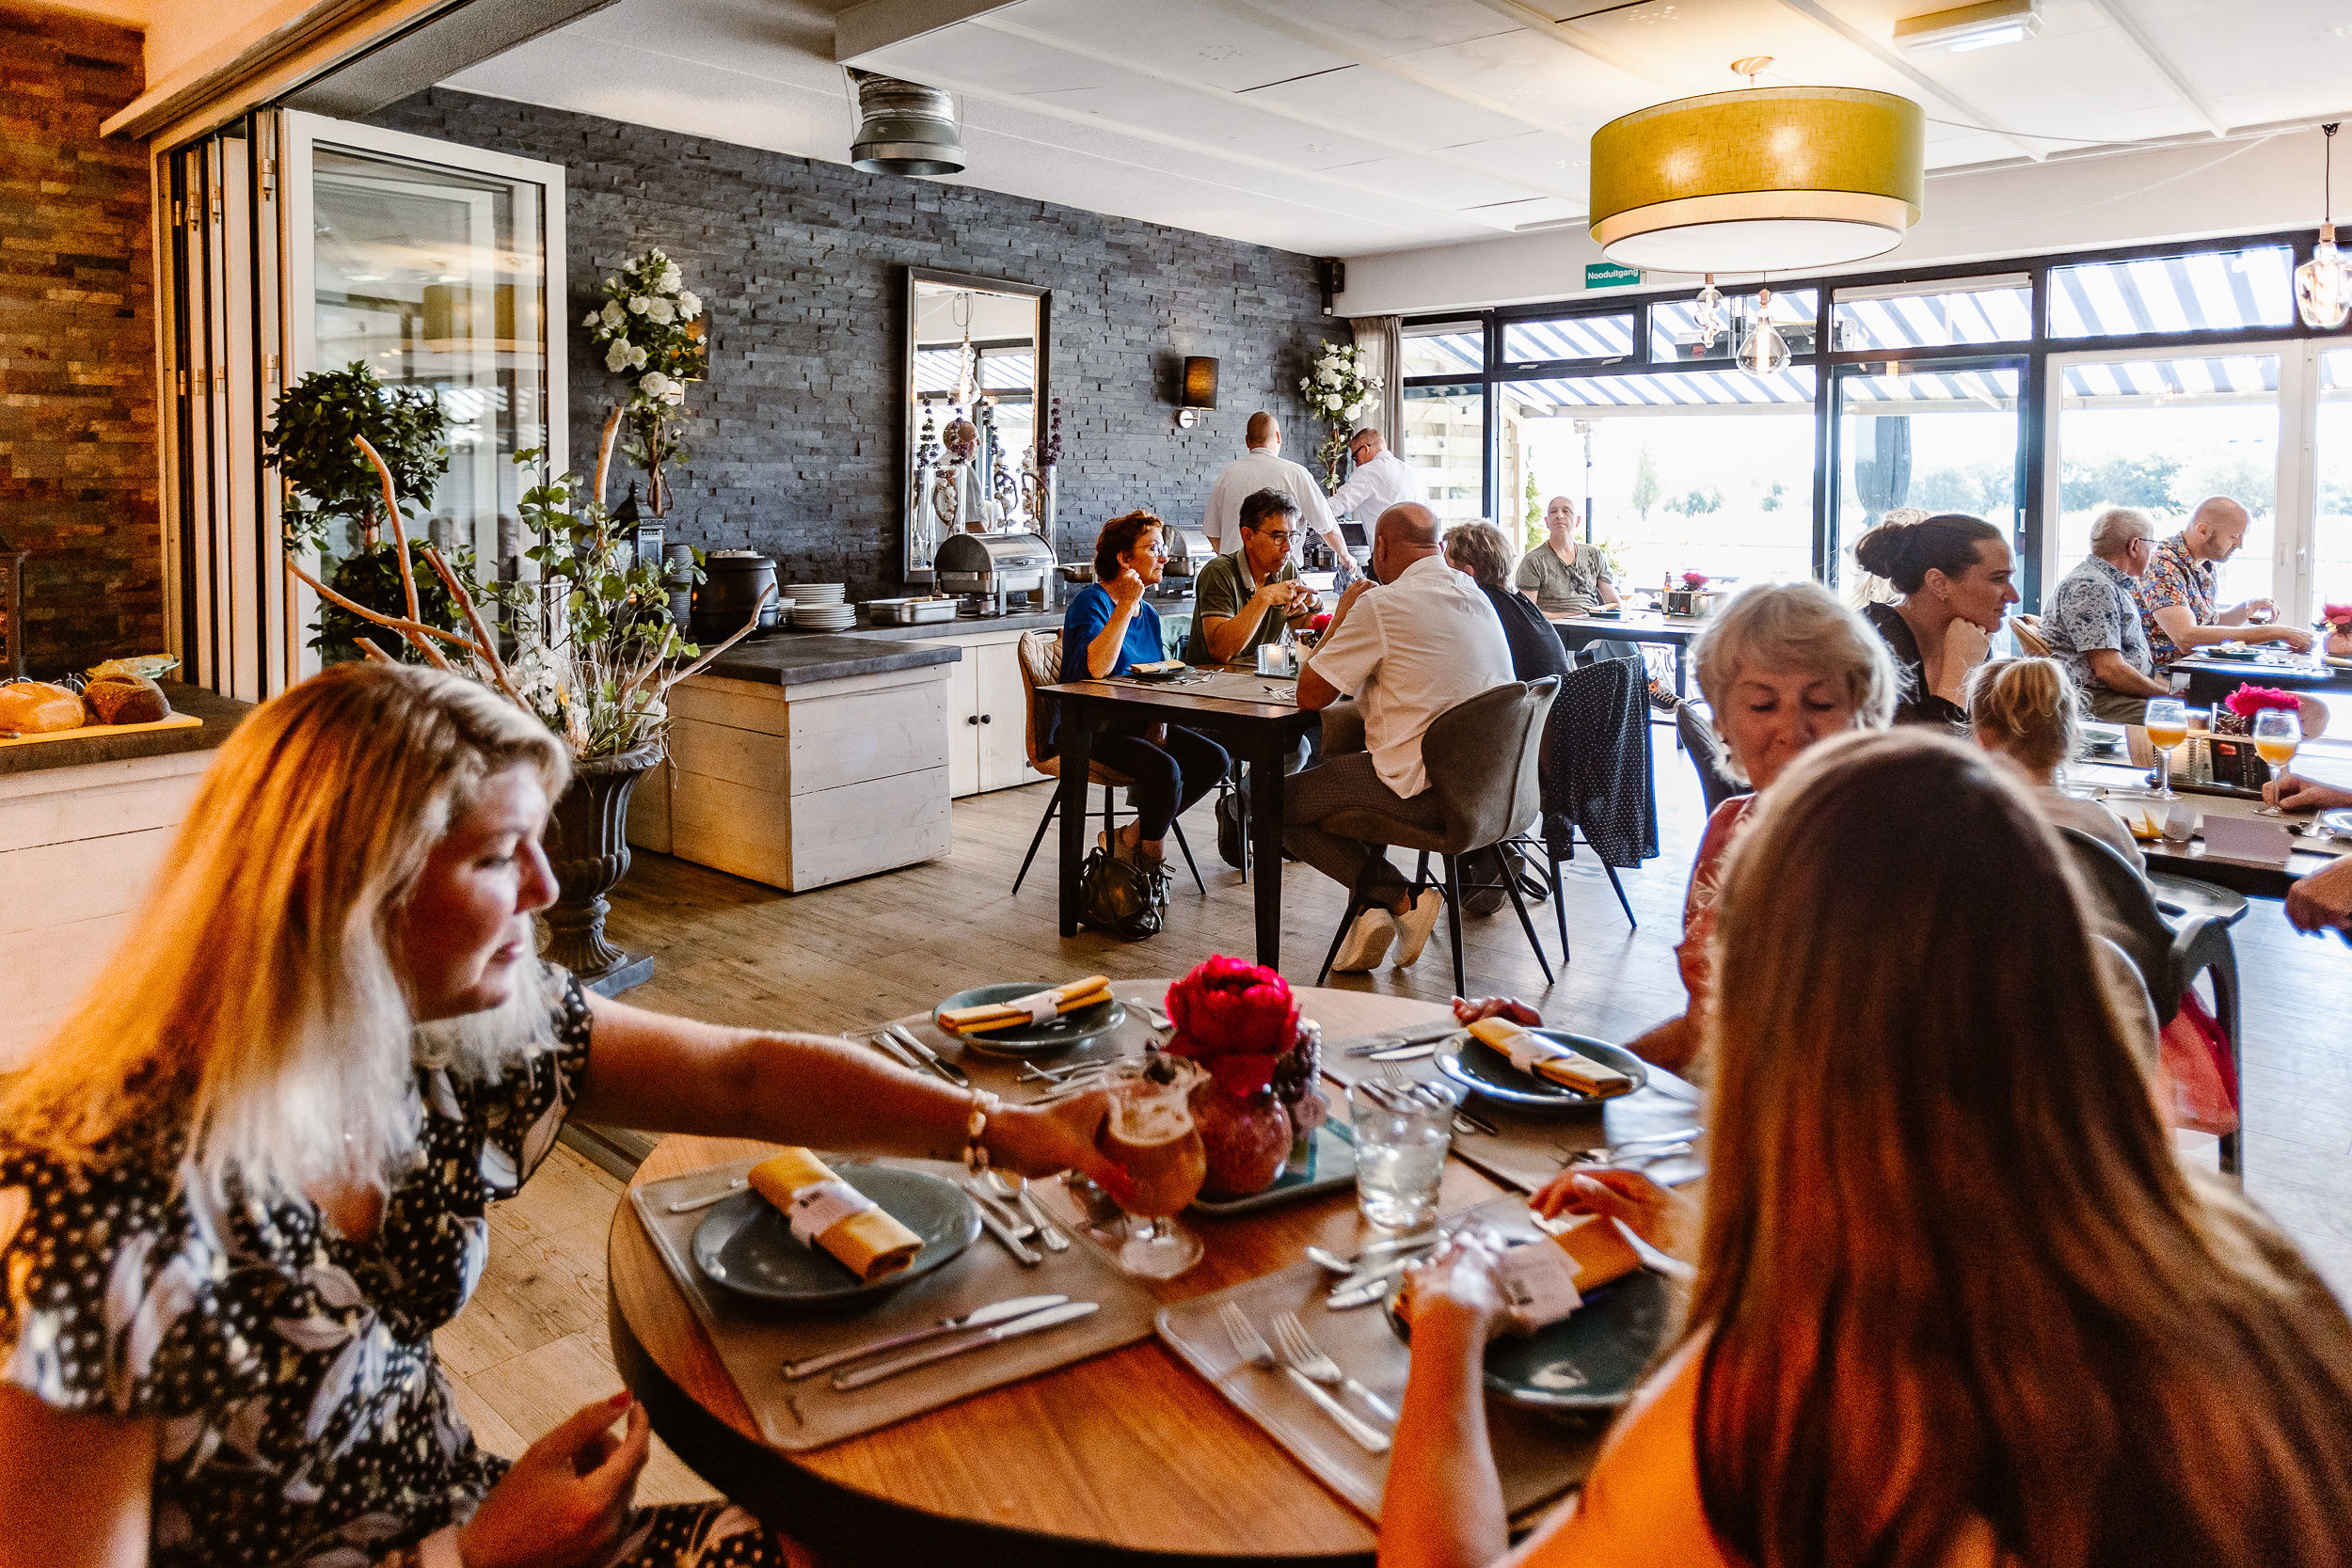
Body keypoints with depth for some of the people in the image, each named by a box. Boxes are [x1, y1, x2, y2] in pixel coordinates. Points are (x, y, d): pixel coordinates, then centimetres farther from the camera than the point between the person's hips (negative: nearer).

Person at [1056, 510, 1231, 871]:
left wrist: (1159, 719, -2)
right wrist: (1127, 605, -22)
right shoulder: (1091, 602, -10)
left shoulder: (1148, 614, 14)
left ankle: (1129, 839, -2)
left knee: (1214, 759, -11)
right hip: (1088, 729, -8)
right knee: (1164, 770, -30)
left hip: (1137, 724, 8)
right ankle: (1151, 856, 0)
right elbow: (1096, 668, -29)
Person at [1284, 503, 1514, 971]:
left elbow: (1309, 694, -10)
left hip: (1425, 789, -9)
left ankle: (1400, 898, -1)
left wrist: (1340, 617, 3)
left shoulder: (1383, 604, -14)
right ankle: (1374, 904, 22)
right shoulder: (1477, 598, 12)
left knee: (1278, 801, 7)